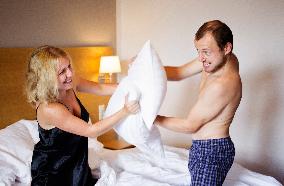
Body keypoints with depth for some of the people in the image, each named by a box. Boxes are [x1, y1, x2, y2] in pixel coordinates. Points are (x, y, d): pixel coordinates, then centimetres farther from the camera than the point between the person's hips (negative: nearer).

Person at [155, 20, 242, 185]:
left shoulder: (223, 85, -29)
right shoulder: (220, 59, -2)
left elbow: (190, 126, -19)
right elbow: (179, 73, 5)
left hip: (211, 151, -9)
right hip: (203, 146, 9)